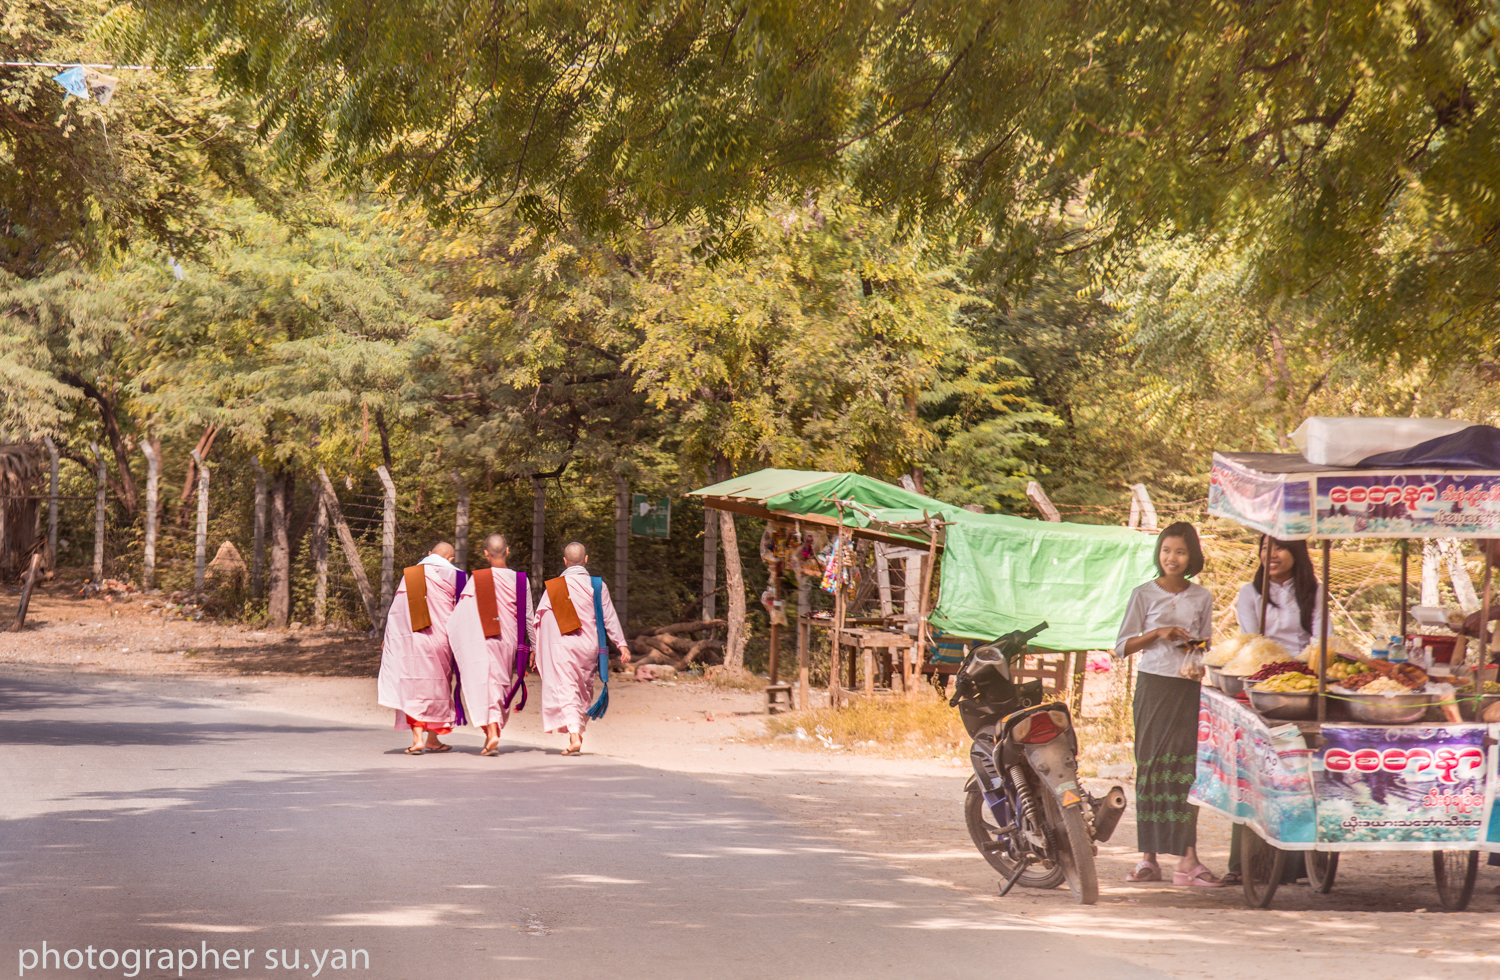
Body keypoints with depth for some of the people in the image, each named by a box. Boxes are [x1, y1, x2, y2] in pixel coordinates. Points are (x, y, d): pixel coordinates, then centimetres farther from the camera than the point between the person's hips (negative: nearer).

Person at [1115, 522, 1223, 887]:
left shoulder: (1202, 597, 10)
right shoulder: (1144, 595, 4)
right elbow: (1122, 646, 3)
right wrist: (1158, 633, -11)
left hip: (1190, 688, 1)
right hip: (1154, 686, -1)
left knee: (1188, 767, -5)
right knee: (1151, 765, -1)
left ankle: (1188, 859, -8)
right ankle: (1148, 857, 4)